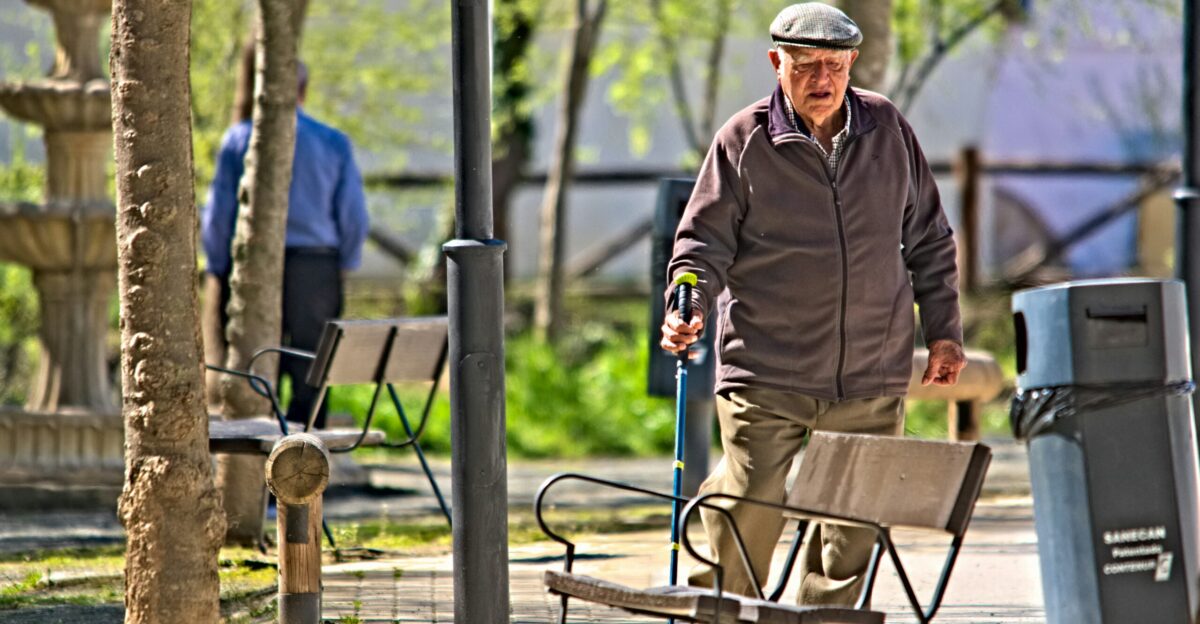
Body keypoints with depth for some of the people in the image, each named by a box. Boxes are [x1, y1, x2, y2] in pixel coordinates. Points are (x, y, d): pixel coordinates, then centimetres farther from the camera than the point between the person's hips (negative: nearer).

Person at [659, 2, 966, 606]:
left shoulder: (888, 130, 7)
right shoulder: (743, 141, -2)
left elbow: (928, 239, 15)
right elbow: (704, 241, 0)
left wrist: (943, 330, 12)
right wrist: (688, 309, -17)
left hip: (871, 381, 3)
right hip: (766, 378, -3)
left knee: (852, 531, 4)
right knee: (750, 516, -5)